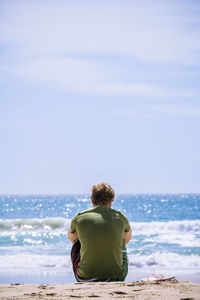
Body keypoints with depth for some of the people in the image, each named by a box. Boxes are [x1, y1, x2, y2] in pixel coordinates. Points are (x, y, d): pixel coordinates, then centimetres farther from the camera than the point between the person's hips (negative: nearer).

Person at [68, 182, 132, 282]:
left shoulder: (79, 218, -3)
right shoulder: (120, 217, 0)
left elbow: (71, 237, 21)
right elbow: (128, 238, 24)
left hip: (86, 279, -1)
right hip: (116, 279, 1)